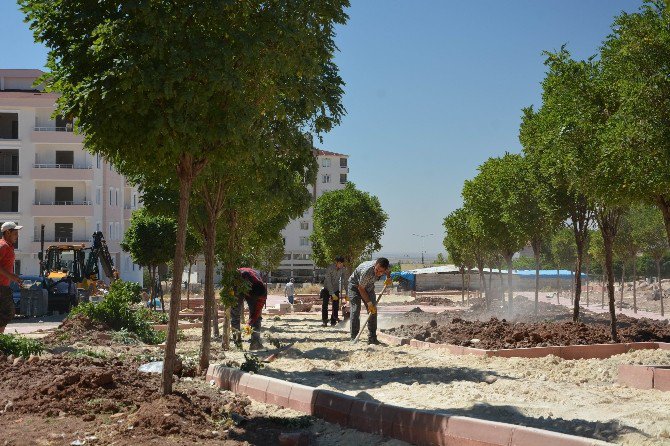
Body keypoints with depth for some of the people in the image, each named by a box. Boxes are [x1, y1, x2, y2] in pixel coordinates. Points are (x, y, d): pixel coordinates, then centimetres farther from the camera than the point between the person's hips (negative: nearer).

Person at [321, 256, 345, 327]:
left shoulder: (342, 269, -13)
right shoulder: (330, 268, -26)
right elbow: (328, 282, -27)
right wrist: (332, 294, -29)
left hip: (336, 289, 3)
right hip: (327, 288, -3)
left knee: (336, 306, -3)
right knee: (325, 305, -10)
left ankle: (333, 322, 3)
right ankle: (324, 321, 1)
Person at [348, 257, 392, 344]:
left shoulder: (385, 267, -24)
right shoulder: (366, 271, -41)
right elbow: (361, 288, -28)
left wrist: (388, 278, -14)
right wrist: (369, 303, -28)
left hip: (369, 286, 6)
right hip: (356, 285, -6)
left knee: (373, 310, -4)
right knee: (356, 310, -15)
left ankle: (372, 338, -1)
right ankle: (354, 338, -12)